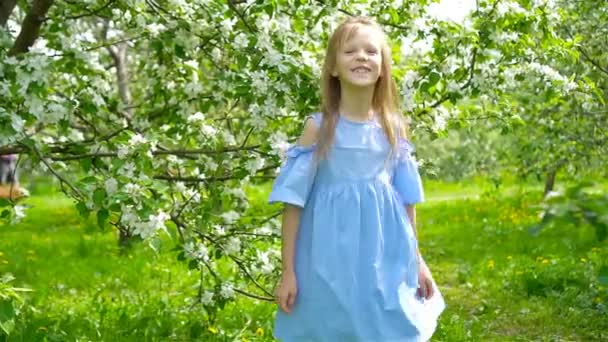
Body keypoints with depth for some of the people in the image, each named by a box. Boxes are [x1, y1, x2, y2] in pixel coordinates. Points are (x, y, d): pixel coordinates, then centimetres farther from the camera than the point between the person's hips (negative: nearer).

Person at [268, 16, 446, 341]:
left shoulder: (393, 128, 3)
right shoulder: (318, 127, -7)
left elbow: (406, 199, 11)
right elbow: (293, 201, -5)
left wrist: (417, 260, 12)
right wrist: (288, 270, -7)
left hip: (386, 260, 3)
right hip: (331, 262, -3)